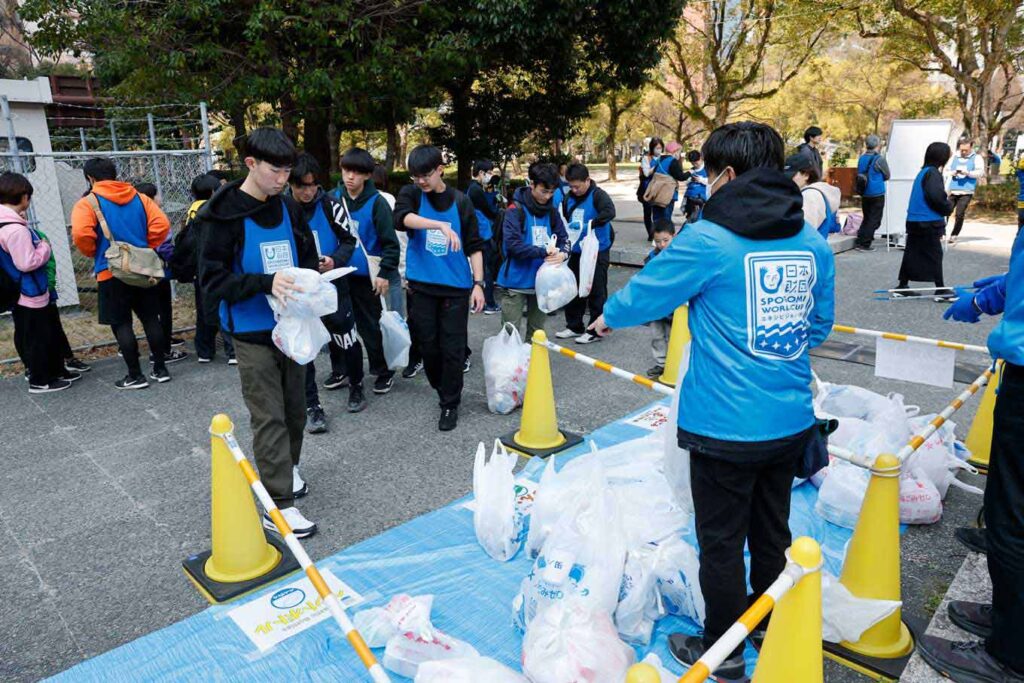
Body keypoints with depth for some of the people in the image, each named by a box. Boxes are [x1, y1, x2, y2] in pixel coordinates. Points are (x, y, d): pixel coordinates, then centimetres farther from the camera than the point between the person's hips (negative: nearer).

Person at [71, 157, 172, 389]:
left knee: (121, 324, 3)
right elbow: (161, 224, -3)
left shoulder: (88, 203, -5)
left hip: (111, 273, -4)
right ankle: (160, 369, 15)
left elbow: (81, 234, -20)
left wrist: (94, 253, -1)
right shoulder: (139, 198, 8)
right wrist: (147, 249, 8)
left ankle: (135, 376, 6)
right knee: (151, 319, 11)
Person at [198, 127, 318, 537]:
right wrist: (265, 283, -28)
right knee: (269, 418, -3)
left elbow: (309, 258, 16)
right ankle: (279, 505, 5)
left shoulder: (288, 208, 7)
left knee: (294, 409, 16)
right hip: (253, 334, -5)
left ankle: (287, 467, 39)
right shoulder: (224, 215, -11)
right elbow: (212, 280, -14)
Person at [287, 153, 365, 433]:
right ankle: (312, 406, 12)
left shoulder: (330, 205, -9)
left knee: (345, 337, 5)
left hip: (332, 285, -1)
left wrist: (336, 260, -22)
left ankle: (356, 386, 30)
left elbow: (349, 240, -3)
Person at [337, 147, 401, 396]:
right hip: (342, 275, 5)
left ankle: (383, 372, 19)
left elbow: (391, 243, -11)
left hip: (367, 277, -5)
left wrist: (385, 274, -16)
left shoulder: (377, 203, -11)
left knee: (371, 328, 3)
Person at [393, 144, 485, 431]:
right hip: (421, 286, 1)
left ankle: (450, 404, 14)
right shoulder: (410, 194, 2)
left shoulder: (460, 201, 2)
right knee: (428, 344, 10)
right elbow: (402, 218, -22)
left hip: (456, 286, -1)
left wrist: (478, 283, -5)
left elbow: (474, 246, 4)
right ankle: (442, 389, 34)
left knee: (453, 348, 0)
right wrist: (441, 225, -34)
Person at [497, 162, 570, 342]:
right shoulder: (516, 210, -10)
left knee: (536, 332, 16)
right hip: (516, 282, -5)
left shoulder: (552, 212, 6)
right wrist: (543, 251, -22)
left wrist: (563, 253, -15)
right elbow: (512, 244, -21)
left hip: (541, 282, 5)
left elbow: (563, 238, 8)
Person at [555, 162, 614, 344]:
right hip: (576, 251, 7)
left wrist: (590, 224, -38)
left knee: (596, 291, 1)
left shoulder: (598, 195, -13)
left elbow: (610, 212, -31)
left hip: (597, 251, -7)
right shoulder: (569, 197, 5)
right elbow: (563, 218, 18)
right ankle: (574, 326, 29)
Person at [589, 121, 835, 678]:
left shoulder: (708, 239, -16)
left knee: (721, 541, 10)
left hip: (726, 427, -6)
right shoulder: (813, 243, 2)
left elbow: (644, 293, -5)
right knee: (772, 531, 23)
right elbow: (820, 325, 12)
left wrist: (608, 317, 15)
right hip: (793, 420, 7)